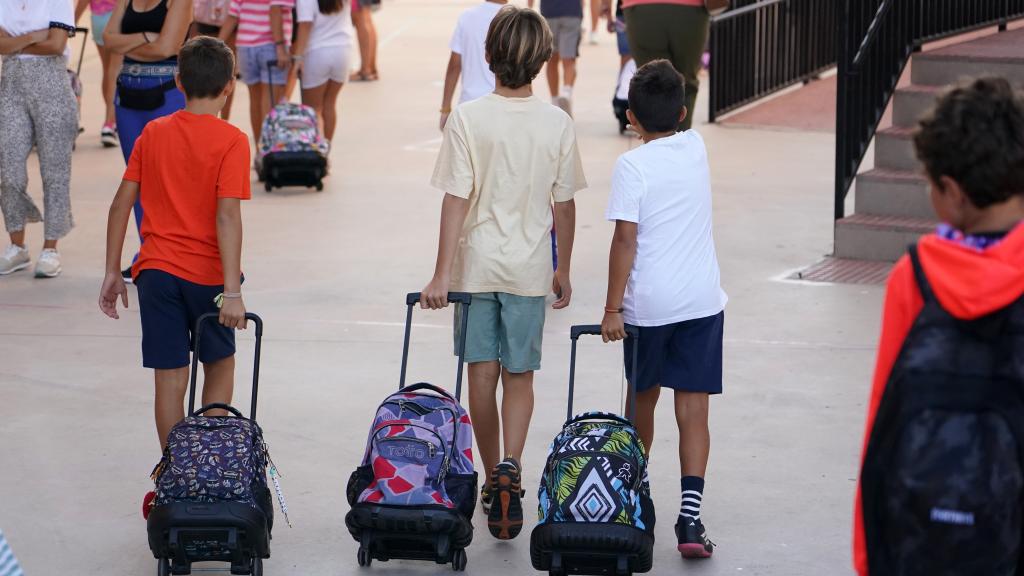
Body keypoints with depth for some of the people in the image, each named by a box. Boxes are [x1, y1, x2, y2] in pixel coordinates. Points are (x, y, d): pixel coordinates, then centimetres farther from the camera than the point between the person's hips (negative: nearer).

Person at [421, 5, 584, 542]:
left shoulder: (467, 118, -11)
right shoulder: (557, 124, -5)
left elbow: (456, 199, -12)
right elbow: (564, 204, 1)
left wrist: (442, 276, -9)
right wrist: (563, 270, 14)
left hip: (475, 263, -1)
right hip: (530, 269, 1)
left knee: (482, 375, 10)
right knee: (519, 375, 8)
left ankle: (493, 481, 17)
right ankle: (510, 467, -14)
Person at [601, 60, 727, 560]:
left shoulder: (632, 166, -10)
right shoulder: (697, 149, 3)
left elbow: (625, 241, -14)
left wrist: (612, 308, -11)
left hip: (648, 304, -2)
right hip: (702, 302, 3)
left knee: (642, 398, 18)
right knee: (692, 409, -1)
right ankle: (690, 514, -13)